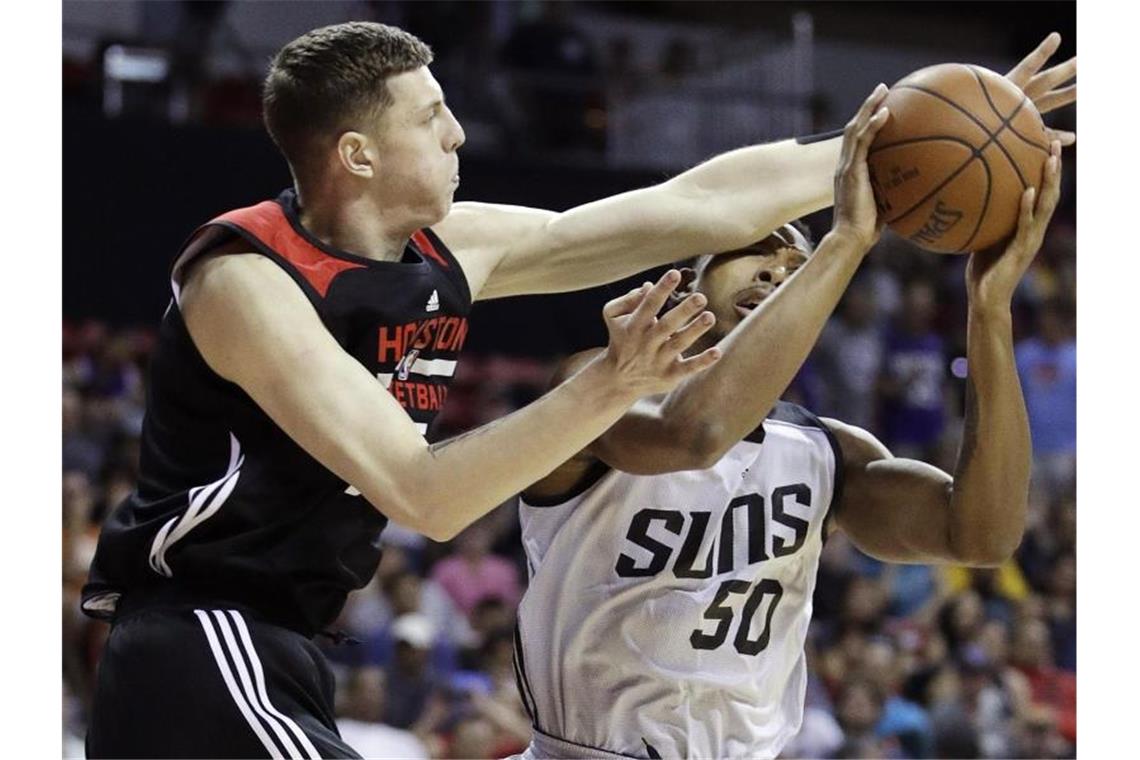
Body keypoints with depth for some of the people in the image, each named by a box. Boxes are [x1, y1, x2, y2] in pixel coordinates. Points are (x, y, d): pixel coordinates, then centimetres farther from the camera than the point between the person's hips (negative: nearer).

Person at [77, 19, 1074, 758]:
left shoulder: (449, 252, 4)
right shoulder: (245, 278, -18)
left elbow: (700, 205, 8)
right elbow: (423, 495, -25)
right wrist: (611, 386, -31)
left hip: (273, 653, 9)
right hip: (204, 645, -9)